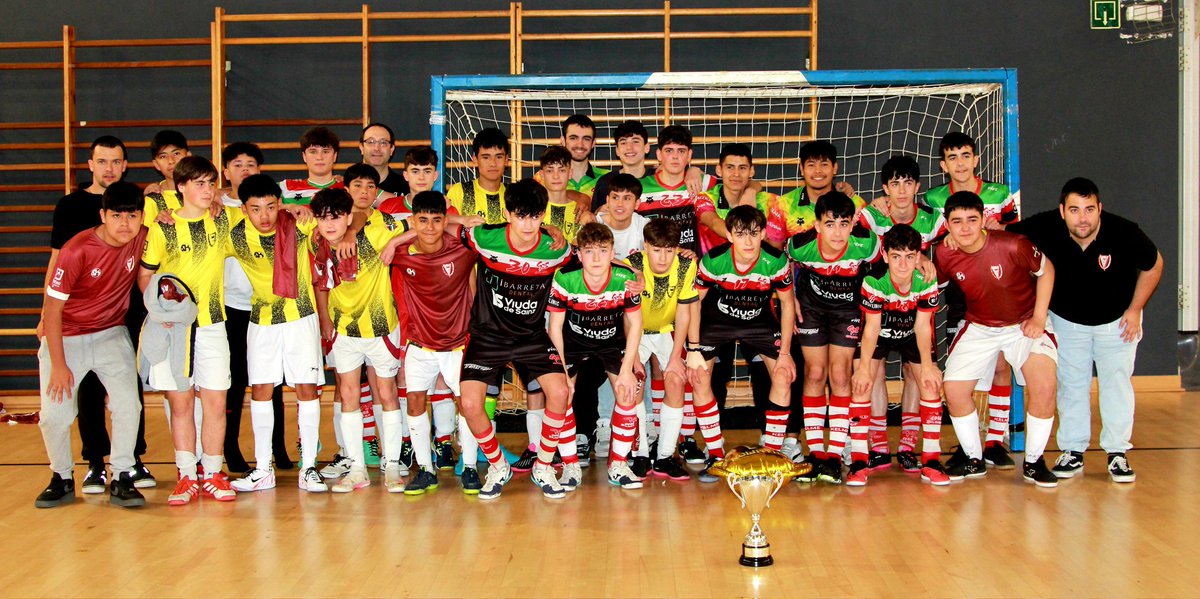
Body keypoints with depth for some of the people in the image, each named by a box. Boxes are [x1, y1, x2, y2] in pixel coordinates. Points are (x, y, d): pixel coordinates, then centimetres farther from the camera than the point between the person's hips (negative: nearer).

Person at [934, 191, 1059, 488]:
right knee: (953, 387, -9)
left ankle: (1033, 462, -1)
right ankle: (973, 459, 14)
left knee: (1043, 385, -22)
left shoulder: (1013, 245, -25)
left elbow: (1046, 269, -8)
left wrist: (1039, 317, -10)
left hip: (1025, 324, -3)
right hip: (979, 327, 3)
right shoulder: (944, 255, -15)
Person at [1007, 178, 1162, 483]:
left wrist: (1134, 310, -9)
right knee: (1071, 383, 5)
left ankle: (1117, 453, 10)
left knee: (1117, 380, 0)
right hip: (1067, 319, 1)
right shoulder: (1046, 228, -30)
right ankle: (1073, 451, 15)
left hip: (1116, 318, -1)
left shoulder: (1124, 232, -29)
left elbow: (1153, 265, -10)